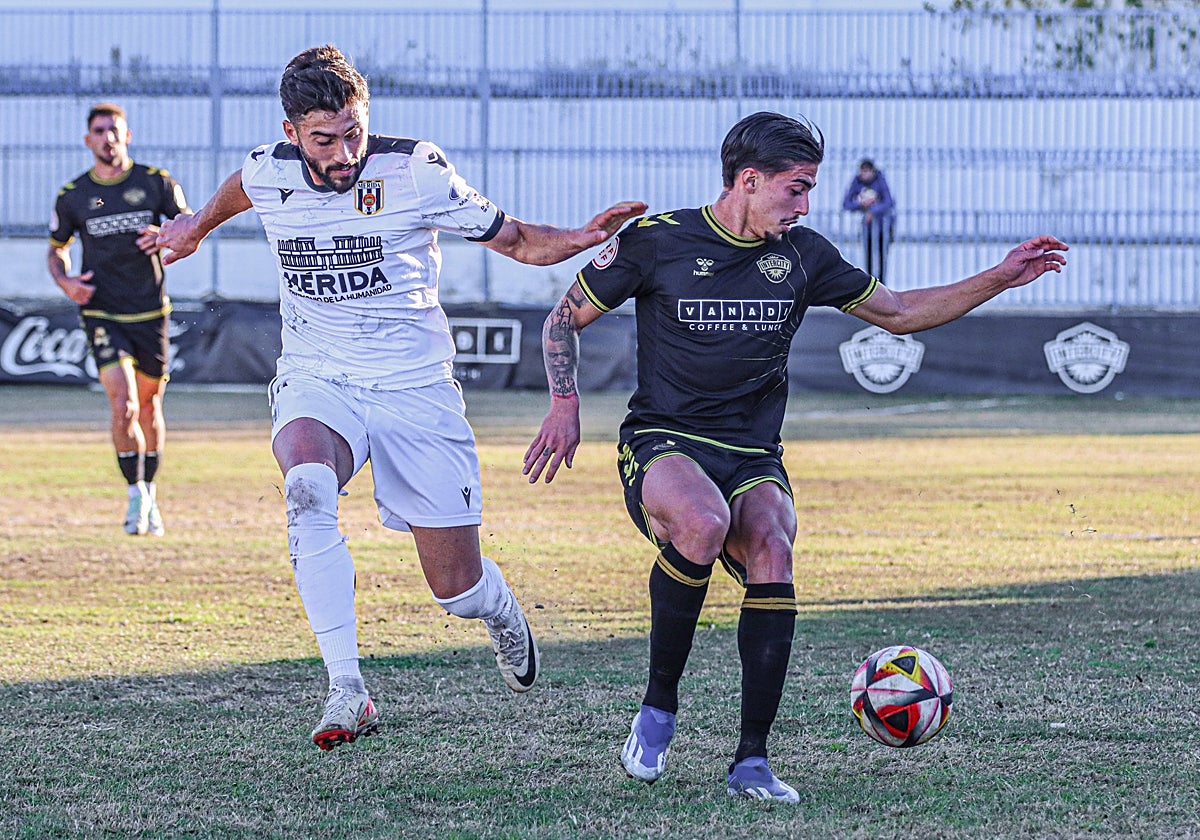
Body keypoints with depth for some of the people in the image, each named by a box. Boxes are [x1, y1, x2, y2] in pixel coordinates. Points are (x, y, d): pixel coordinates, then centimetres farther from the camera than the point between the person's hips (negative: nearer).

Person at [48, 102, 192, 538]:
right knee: (123, 406, -16)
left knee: (149, 405, 11)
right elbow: (57, 249, 14)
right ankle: (135, 495, -3)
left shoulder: (156, 183, -1)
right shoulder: (72, 195, 1)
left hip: (150, 313, 1)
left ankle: (149, 495, 28)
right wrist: (66, 282, -6)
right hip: (102, 314, -1)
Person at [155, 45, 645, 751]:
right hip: (317, 383, 1)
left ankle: (502, 612, 41)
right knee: (308, 486, -36)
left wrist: (583, 238, -21)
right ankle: (348, 693, -36)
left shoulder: (416, 173, -12)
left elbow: (516, 240, -2)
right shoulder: (268, 174, -4)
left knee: (457, 590, 0)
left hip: (416, 390, -1)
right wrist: (196, 226, 42)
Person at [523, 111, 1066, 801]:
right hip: (661, 445, -3)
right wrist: (566, 404, -6)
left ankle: (752, 760, -24)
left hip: (753, 456, 3)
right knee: (706, 523, -38)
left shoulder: (803, 255, 8)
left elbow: (900, 312, 18)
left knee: (771, 550, -29)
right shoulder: (658, 241, -2)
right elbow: (566, 317, 9)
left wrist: (1000, 279, 9)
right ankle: (659, 707, -19)